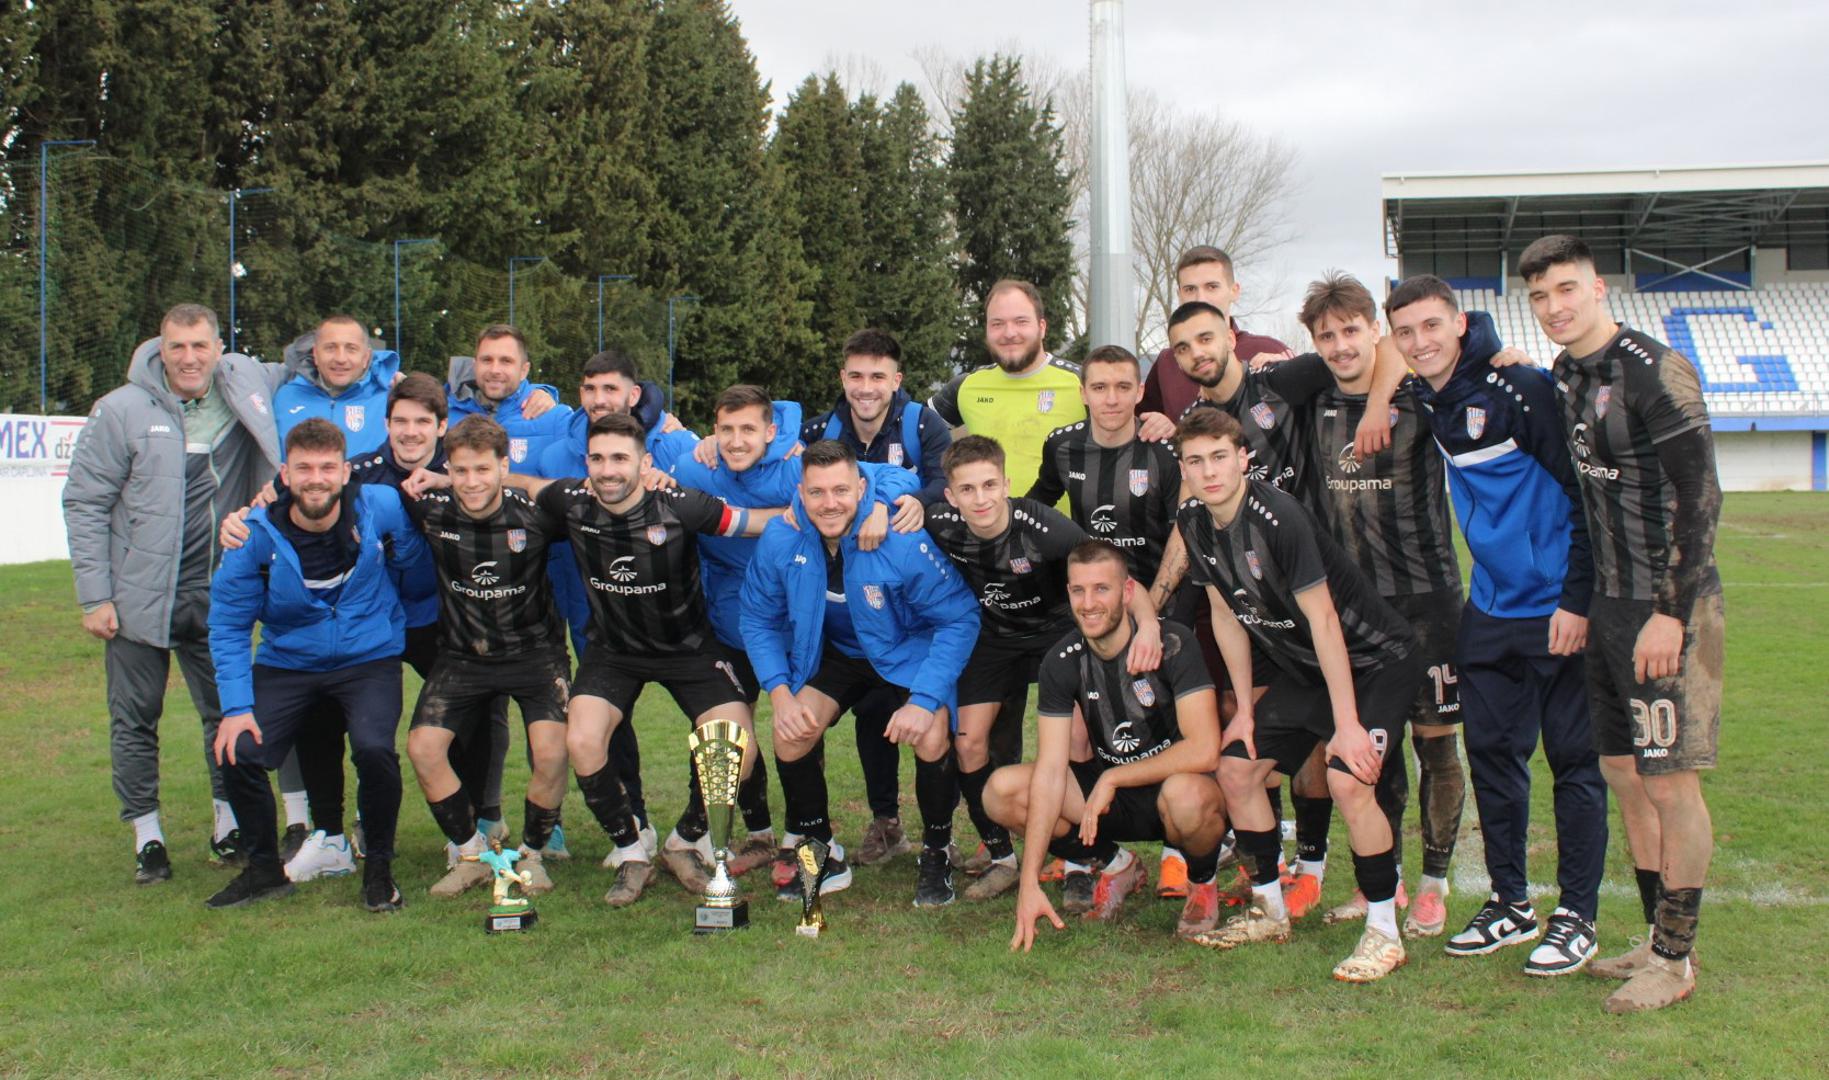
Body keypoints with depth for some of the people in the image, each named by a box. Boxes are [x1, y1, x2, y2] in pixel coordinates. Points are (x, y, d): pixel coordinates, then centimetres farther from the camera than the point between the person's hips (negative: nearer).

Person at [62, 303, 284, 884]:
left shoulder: (248, 386, -1)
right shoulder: (121, 411, -7)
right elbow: (84, 504, -4)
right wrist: (94, 596, -8)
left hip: (218, 598, 2)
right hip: (137, 598, -1)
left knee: (229, 712, 9)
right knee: (134, 721, 8)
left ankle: (230, 824, 25)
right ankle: (147, 836, 21)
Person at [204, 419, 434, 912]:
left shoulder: (381, 509, -14)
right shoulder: (257, 533, -13)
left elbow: (417, 575, 4)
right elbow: (228, 625, -7)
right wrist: (236, 706, -14)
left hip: (369, 660, -1)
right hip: (287, 664, 2)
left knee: (374, 749, -27)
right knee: (239, 754, -17)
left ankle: (379, 868, -1)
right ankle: (264, 870, 10)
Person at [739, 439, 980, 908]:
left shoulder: (903, 542, -31)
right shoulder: (780, 542, -19)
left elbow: (959, 619, -24)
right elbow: (760, 622, -4)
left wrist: (924, 699, -31)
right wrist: (780, 693, -17)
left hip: (911, 651, -3)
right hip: (834, 654, 4)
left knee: (930, 739, -28)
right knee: (790, 733, -18)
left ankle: (936, 855, 1)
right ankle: (822, 855, 7)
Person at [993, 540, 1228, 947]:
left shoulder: (1171, 644, -20)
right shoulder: (1062, 662, -8)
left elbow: (1203, 751, -28)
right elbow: (1050, 770, -14)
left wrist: (1112, 778, -23)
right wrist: (1029, 884, -21)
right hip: (1110, 795, 4)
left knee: (1185, 793, -40)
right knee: (1002, 791, -16)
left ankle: (1204, 882, -3)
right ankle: (1115, 865, 8)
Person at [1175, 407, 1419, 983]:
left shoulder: (1278, 517, -28)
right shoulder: (1195, 522, -5)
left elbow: (1322, 618, -27)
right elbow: (1227, 615, 6)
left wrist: (1347, 723, -26)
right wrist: (1245, 710, 6)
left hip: (1374, 659, -8)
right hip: (1301, 666, 8)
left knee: (1347, 780, -25)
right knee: (1235, 769, 5)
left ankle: (1384, 932, -8)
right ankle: (1270, 911, 22)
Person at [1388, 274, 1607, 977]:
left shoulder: (1519, 389, -15)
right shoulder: (1422, 402, 5)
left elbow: (1582, 491, -15)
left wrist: (1578, 599, -17)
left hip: (1558, 609, -7)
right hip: (1491, 609, 7)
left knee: (1574, 759, 2)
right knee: (1490, 753, 10)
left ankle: (1578, 916, 12)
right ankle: (1511, 905, 23)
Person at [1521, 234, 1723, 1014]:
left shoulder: (1655, 370, -13)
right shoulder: (1562, 378, 10)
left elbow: (1698, 496, -16)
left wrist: (1671, 612, -18)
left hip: (1667, 607, -8)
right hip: (1606, 605, 8)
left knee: (1670, 780, -2)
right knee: (1623, 775, 12)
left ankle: (1675, 963, 8)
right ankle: (1658, 939, 24)